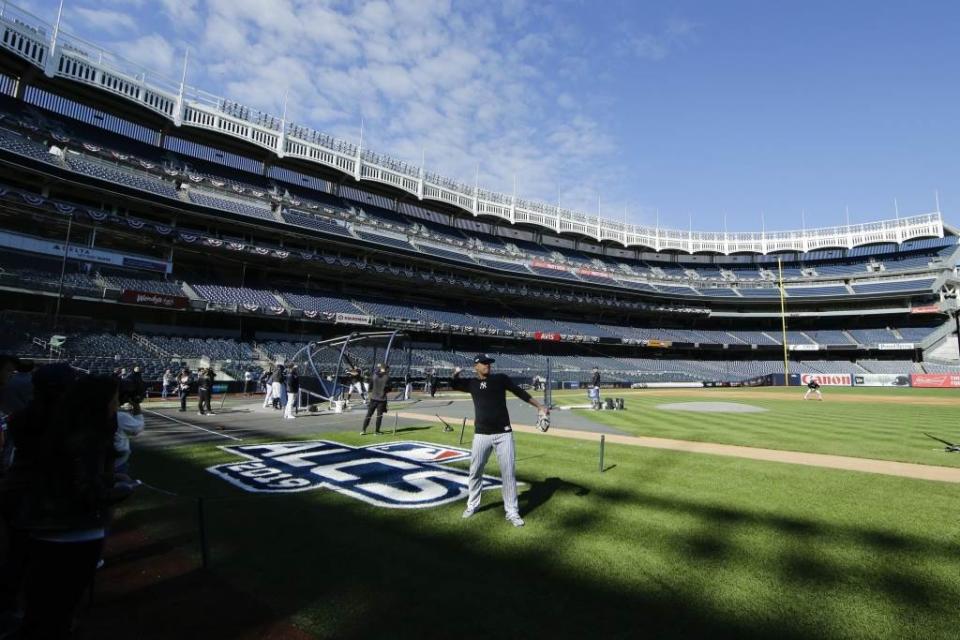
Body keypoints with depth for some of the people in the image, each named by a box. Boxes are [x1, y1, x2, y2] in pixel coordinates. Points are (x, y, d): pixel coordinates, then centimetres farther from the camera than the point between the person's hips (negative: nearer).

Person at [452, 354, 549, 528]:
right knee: (475, 472, 12)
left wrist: (540, 406, -9)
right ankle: (472, 505, 32)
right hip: (481, 435, 2)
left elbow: (520, 392, -2)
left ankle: (512, 512, 14)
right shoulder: (471, 383, 8)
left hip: (503, 434, -1)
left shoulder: (500, 378, 2)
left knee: (508, 473, 2)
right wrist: (455, 374, -20)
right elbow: (453, 384, 3)